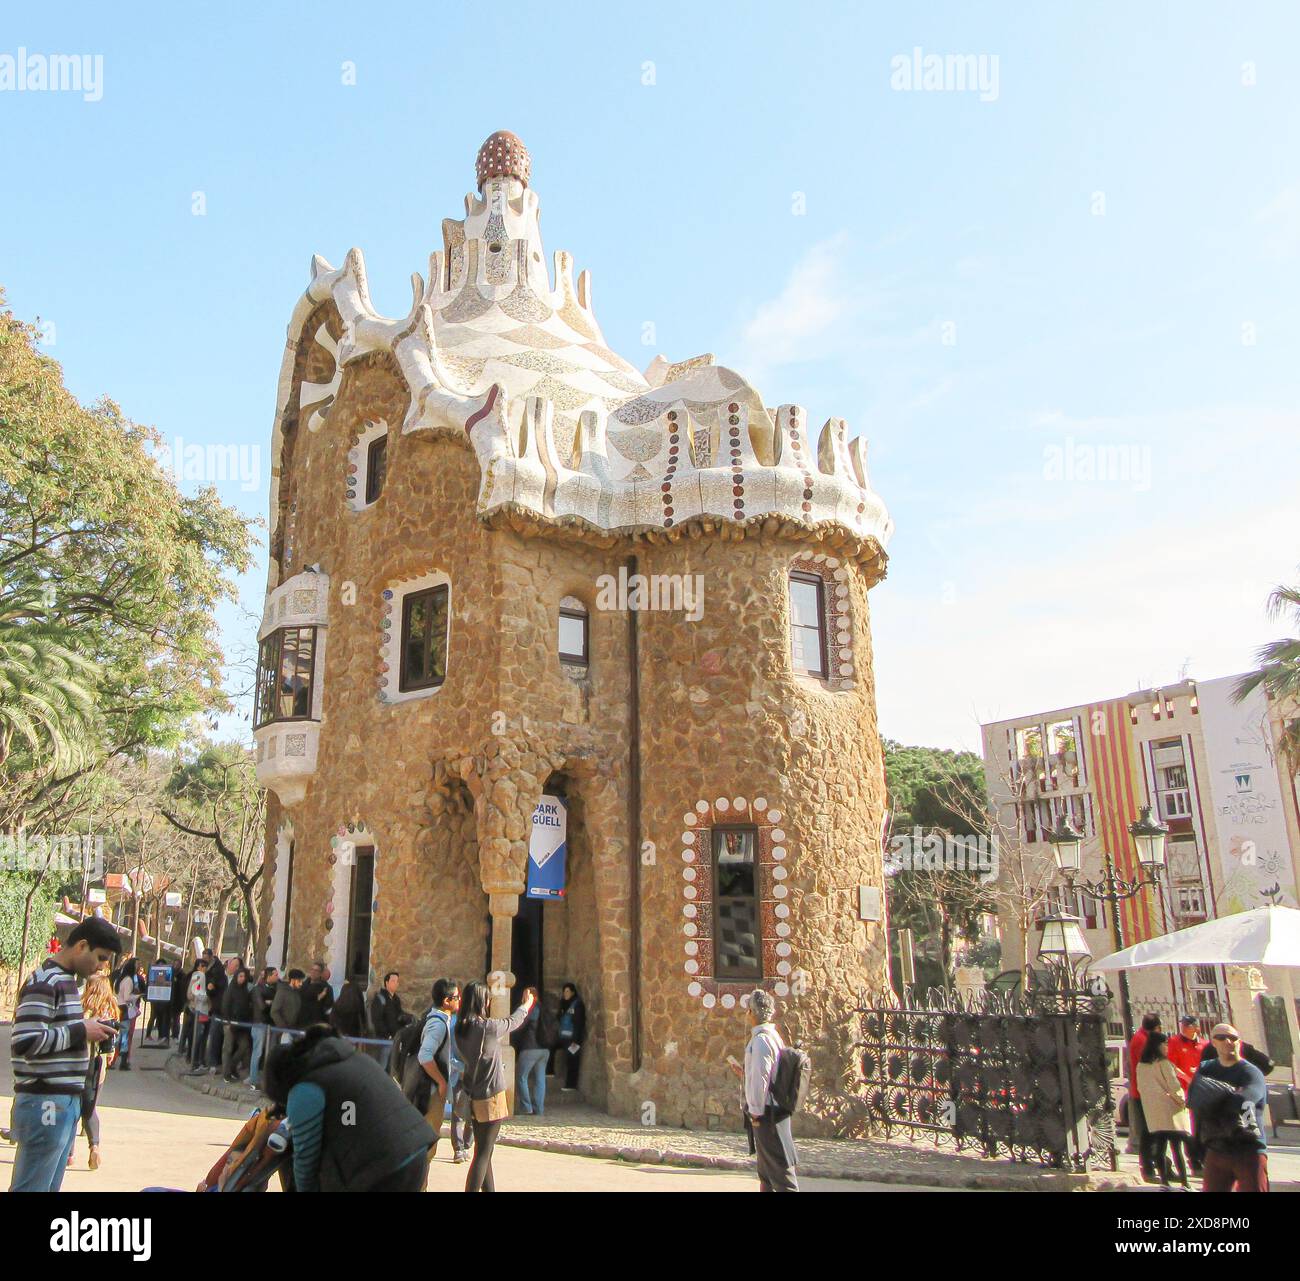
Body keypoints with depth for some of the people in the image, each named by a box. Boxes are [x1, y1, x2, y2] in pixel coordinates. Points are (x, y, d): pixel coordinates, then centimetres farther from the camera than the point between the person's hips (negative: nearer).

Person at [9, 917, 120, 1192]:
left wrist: (88, 1029, 8)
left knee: (50, 1186, 15)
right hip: (45, 1104, -10)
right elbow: (24, 1042, -24)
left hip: (65, 1102, 10)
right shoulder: (45, 983, -16)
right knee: (31, 1187, -1)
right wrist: (81, 1032, -17)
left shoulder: (65, 980, 15)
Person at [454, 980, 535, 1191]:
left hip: (473, 1096, 7)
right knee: (483, 1153, -2)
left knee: (483, 1151, 18)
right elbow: (513, 1023, -1)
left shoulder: (460, 1029, 0)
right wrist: (526, 1005, 19)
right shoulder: (487, 1027, -20)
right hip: (490, 1096, -7)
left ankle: (489, 1189, 27)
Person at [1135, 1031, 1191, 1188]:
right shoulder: (1163, 1063, -10)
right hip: (1169, 1110, -5)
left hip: (1152, 1113, 5)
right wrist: (1182, 1101, 1)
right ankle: (1184, 1182, 1)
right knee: (1176, 1148, 0)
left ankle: (1164, 1181, 8)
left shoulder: (1140, 1066, 9)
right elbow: (1174, 1086, -13)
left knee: (1159, 1148, 8)